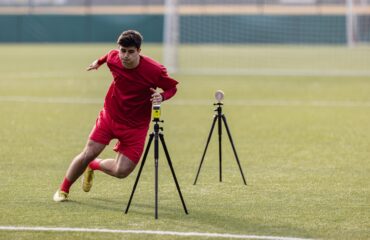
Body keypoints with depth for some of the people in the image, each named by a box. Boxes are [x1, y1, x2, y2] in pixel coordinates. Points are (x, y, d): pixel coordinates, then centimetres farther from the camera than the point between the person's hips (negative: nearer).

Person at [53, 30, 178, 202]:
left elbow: (172, 88, -8)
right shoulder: (113, 59, -14)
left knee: (121, 172, -7)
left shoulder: (155, 70, -24)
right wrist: (99, 62, 30)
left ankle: (93, 166, 27)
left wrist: (162, 96, -29)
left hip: (135, 126, -2)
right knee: (88, 154, -6)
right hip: (110, 115, 2)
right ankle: (63, 190, 17)